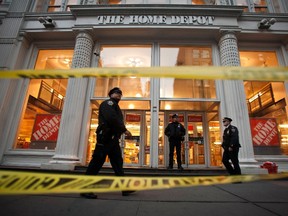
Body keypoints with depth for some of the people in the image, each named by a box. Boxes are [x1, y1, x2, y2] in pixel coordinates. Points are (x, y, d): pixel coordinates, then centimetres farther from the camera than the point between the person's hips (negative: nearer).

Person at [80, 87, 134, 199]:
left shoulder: (115, 106, 28)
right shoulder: (108, 103, -2)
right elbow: (111, 119, -19)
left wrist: (122, 130, 2)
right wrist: (124, 130, -14)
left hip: (113, 138, 10)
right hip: (106, 137, -10)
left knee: (118, 162, 9)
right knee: (97, 162, -6)